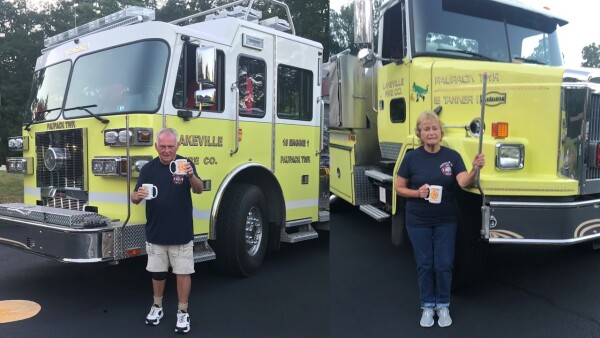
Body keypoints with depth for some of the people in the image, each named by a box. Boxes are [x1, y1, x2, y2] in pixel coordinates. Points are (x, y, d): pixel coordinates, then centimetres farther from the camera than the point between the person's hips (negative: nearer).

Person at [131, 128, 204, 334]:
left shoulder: (186, 164, -7)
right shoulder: (148, 168, -2)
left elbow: (199, 190, -22)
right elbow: (134, 197, -5)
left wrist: (191, 176, -44)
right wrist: (138, 196, -30)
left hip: (181, 233, -2)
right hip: (155, 232, 2)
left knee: (183, 272, 5)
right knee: (157, 272, 15)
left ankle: (183, 312, 18)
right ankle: (157, 307, 34)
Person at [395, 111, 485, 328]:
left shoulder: (452, 156, -4)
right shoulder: (411, 158, -6)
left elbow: (464, 183, -17)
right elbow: (399, 188, -1)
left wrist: (475, 169, -37)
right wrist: (417, 193, -18)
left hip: (446, 221, 1)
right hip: (418, 221, 0)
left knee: (444, 264, 6)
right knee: (424, 264, 8)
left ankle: (443, 306, 25)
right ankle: (427, 306, 24)